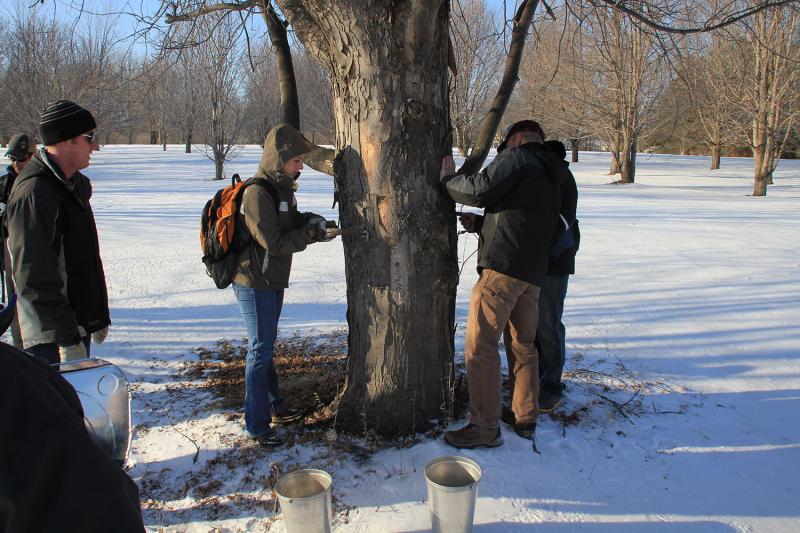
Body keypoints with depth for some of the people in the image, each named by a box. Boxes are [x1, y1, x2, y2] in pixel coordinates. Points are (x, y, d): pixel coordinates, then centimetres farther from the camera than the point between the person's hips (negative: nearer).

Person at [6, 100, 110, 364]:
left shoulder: (75, 184, 12)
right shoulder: (34, 193, -20)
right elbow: (35, 276, -24)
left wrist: (98, 317, 21)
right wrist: (67, 338, -24)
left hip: (77, 325, 10)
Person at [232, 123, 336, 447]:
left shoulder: (281, 188, 8)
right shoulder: (257, 192, -21)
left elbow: (289, 223, 19)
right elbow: (273, 243, -24)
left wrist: (308, 220, -1)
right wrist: (310, 233, -15)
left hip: (272, 281, 9)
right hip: (255, 283, -9)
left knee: (266, 346, 19)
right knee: (261, 350, -3)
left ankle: (273, 406, 34)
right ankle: (257, 426, 8)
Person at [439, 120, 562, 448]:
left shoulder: (516, 158, -1)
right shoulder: (550, 179, 26)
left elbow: (479, 190, -13)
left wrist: (448, 178, 5)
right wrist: (480, 224, 22)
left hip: (502, 267, -9)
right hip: (533, 273, 9)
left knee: (481, 345, -5)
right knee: (523, 347, 16)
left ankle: (485, 427, -1)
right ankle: (526, 420, 23)